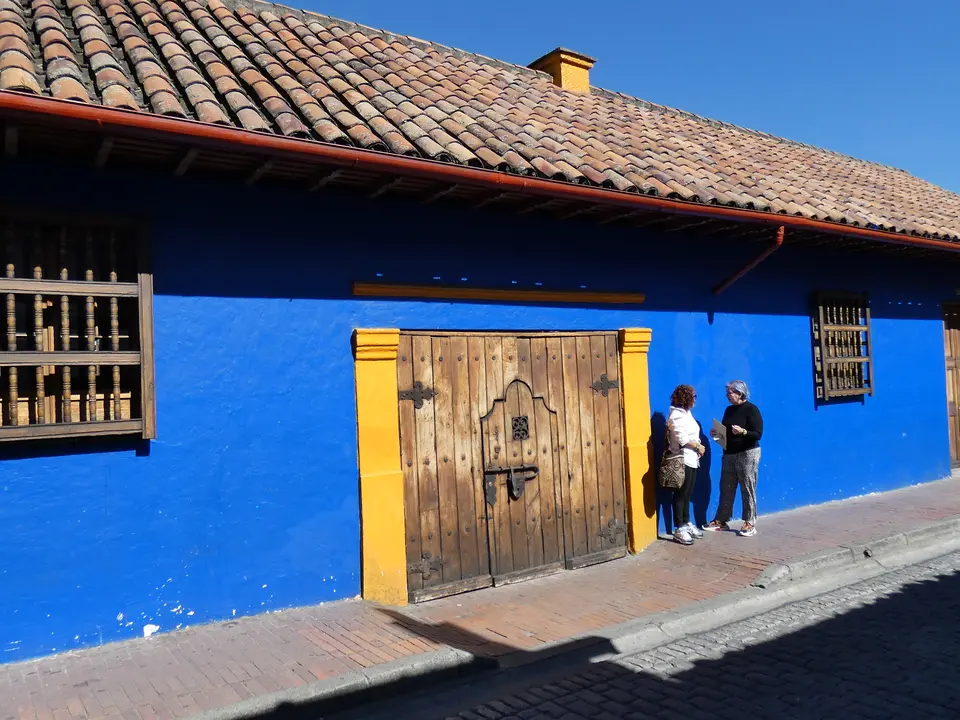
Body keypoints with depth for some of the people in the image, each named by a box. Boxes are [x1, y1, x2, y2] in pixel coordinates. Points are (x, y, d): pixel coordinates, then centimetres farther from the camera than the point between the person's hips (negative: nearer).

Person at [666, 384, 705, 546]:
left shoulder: (686, 413, 14)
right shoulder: (677, 415, -16)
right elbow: (682, 438, -22)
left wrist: (698, 447, 2)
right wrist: (698, 446, -11)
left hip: (692, 460, 9)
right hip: (682, 460, -9)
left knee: (687, 495, 16)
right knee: (680, 495, -3)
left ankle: (686, 524, 26)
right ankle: (679, 529, 2)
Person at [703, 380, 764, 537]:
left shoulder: (751, 409, -10)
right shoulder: (729, 410, 11)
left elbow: (758, 434, -15)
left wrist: (743, 431, -31)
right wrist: (717, 433, -1)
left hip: (747, 454, -7)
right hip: (729, 454, 7)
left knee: (748, 490, -2)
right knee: (726, 489, 9)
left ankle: (750, 524, 4)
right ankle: (721, 520, 16)